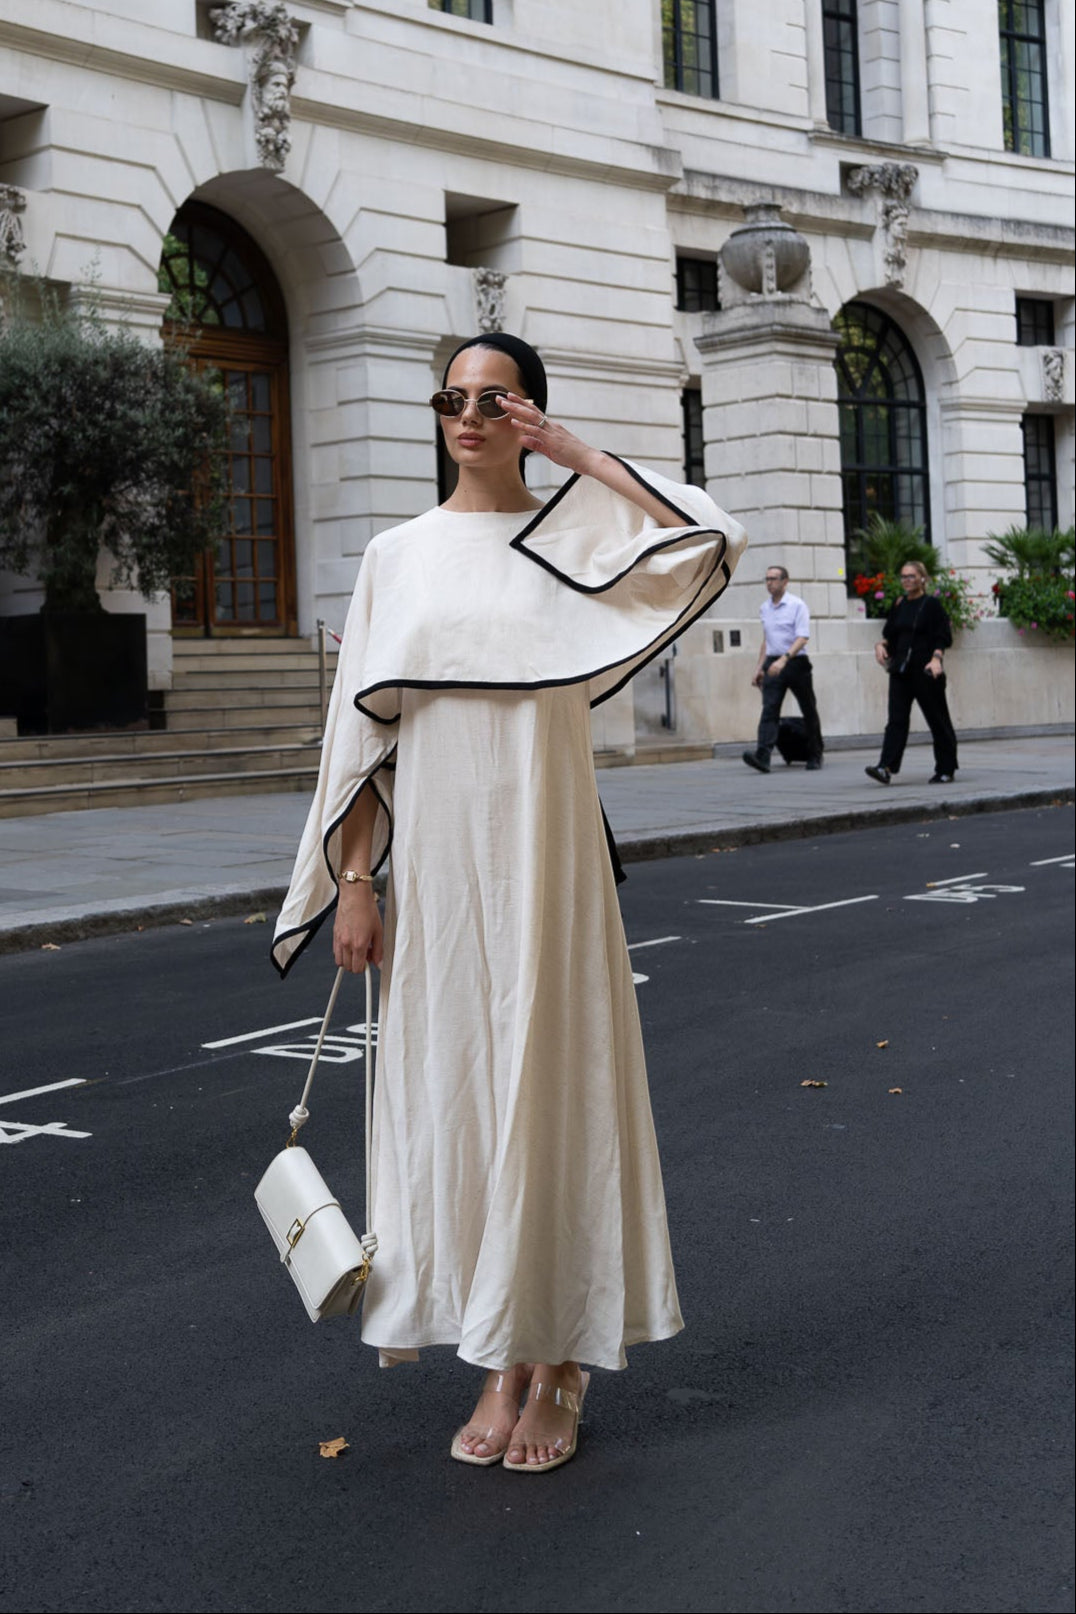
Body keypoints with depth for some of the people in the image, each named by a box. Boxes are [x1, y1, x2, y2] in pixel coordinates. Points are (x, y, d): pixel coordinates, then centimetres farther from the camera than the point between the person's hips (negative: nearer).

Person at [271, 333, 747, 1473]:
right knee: (455, 1087, 5)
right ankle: (502, 1361, 17)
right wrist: (353, 882, 1)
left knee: (549, 1083, 0)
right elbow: (364, 733, 7)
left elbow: (714, 543, -15)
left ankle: (555, 1360, 12)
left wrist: (578, 454, -9)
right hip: (434, 858, 2)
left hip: (544, 852, -2)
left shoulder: (578, 540, 3)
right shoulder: (398, 556, 9)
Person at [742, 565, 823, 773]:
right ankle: (763, 756, -26)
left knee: (808, 711, 7)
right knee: (769, 709, -12)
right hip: (773, 664, 4)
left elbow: (802, 638, -16)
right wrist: (760, 667, 16)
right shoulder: (764, 608, 13)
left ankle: (815, 756, 20)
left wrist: (784, 659, -28)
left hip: (796, 662, -4)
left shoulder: (797, 605, -7)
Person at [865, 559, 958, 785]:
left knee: (937, 720, 4)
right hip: (900, 670, 5)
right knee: (897, 719, -5)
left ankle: (945, 770, 14)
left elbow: (943, 638, -9)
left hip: (925, 671, -5)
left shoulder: (932, 604, -5)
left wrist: (936, 658, -24)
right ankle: (886, 767, -15)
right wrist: (881, 644, -2)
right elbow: (890, 634, 18)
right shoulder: (899, 605, 11)